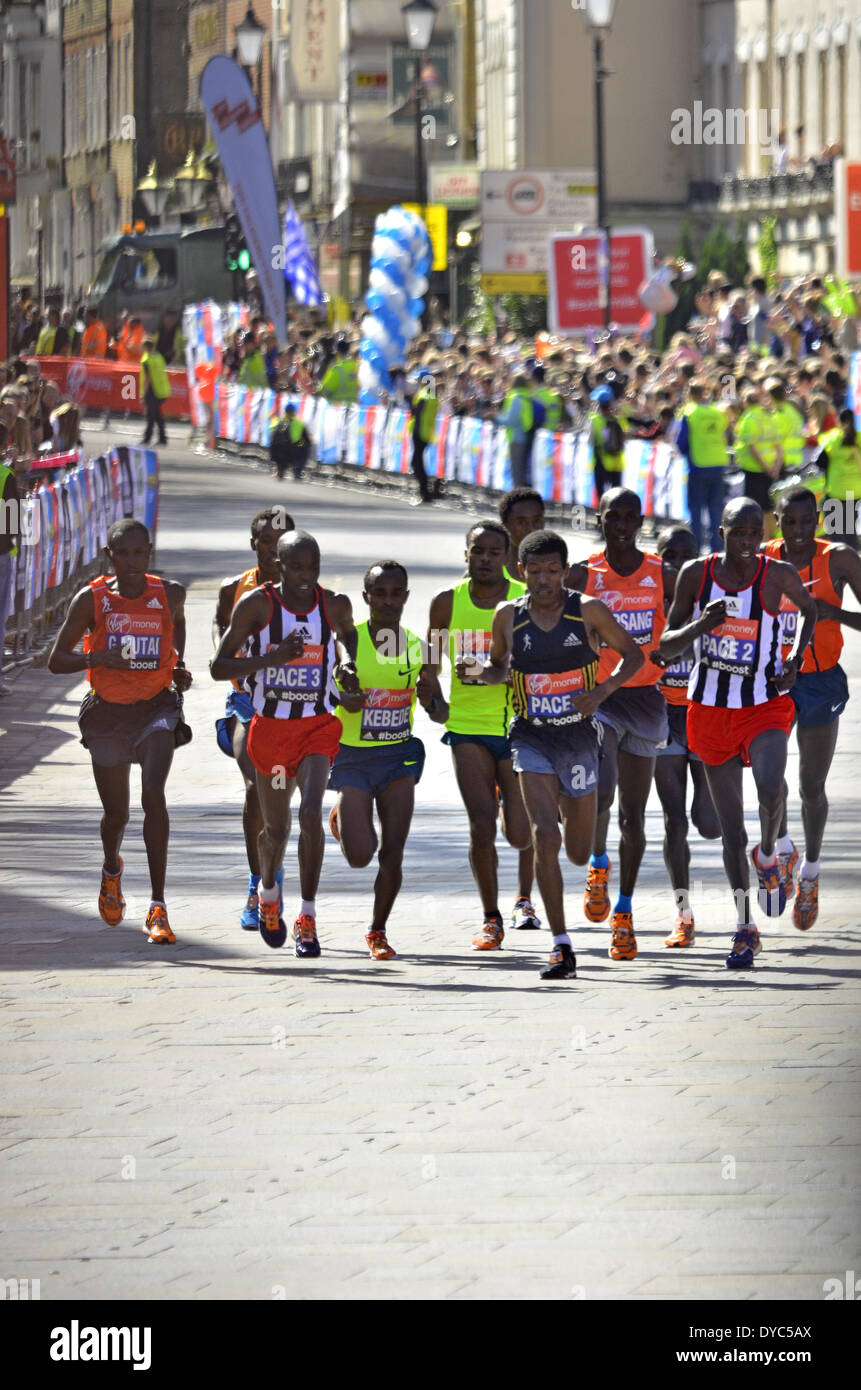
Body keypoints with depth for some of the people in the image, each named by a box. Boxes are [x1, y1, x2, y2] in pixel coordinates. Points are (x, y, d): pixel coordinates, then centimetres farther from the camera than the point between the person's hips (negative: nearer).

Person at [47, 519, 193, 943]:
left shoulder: (169, 594, -4)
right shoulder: (91, 599, -10)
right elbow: (56, 660, -8)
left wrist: (178, 663, 8)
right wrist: (97, 658, -26)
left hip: (155, 708, 0)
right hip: (107, 712, 1)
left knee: (153, 796, -22)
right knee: (117, 813, 10)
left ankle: (158, 909, -21)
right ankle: (112, 869, 49)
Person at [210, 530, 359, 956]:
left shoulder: (334, 605, -1)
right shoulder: (257, 605, -9)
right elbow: (219, 667, -10)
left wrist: (347, 669, 2)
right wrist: (273, 657, -23)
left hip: (319, 726, 0)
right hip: (270, 726, 0)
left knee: (311, 813, -20)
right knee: (276, 827, 13)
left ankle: (307, 919, -11)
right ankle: (268, 892, 45)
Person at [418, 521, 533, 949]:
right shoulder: (447, 603, 3)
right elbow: (430, 666, 12)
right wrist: (433, 701, -6)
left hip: (518, 726, 0)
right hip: (467, 728, 0)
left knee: (520, 835, -3)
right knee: (481, 826, -11)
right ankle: (491, 920, 5)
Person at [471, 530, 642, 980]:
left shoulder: (587, 611, -7)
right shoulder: (508, 616, -1)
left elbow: (632, 654, 3)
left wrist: (603, 690, -14)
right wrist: (482, 671, -8)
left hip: (578, 736, 0)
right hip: (531, 737, 0)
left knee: (579, 853, 10)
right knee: (544, 835, -18)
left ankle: (570, 806, 50)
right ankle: (561, 947, -15)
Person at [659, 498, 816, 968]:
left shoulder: (778, 575, -7)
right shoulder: (696, 574, -6)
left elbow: (809, 609, 15)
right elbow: (666, 648, -2)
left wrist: (795, 659, 1)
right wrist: (700, 626, -22)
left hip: (766, 707, -1)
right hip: (711, 712, 1)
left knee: (770, 788, -30)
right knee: (731, 830, 5)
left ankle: (768, 857, 3)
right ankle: (744, 928, 21)